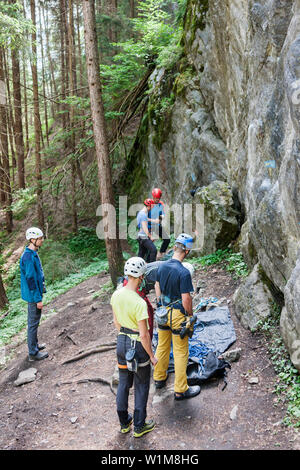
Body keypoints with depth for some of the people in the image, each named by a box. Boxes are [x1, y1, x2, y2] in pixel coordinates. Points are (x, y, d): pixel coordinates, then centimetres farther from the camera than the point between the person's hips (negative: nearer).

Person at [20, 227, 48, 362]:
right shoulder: (28, 257, -25)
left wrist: (41, 289, 20)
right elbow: (30, 279, -24)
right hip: (33, 295, -10)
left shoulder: (33, 254, 6)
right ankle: (33, 353, 12)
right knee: (33, 323, 1)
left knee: (34, 321, 21)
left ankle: (34, 344, 36)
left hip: (35, 292, 10)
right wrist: (38, 299, -20)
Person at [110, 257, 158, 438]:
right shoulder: (140, 303, -28)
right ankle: (139, 426, 30)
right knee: (141, 387, 14)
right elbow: (144, 335, -22)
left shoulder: (116, 295, -8)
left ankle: (124, 423, 39)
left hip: (121, 342, 6)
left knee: (123, 383, 22)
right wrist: (152, 356, -9)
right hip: (138, 345, -6)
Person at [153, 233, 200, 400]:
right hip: (178, 315, -7)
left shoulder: (162, 266, -3)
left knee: (162, 347, 22)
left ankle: (159, 378, 40)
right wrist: (190, 316, -4)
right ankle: (180, 390, 18)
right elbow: (186, 299, -21)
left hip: (163, 312, 7)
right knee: (181, 353, 7)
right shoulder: (184, 272, -24)